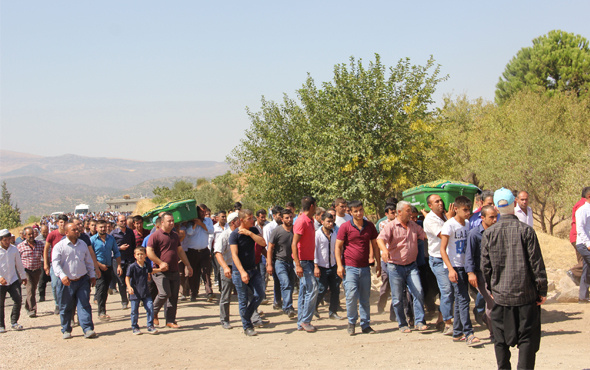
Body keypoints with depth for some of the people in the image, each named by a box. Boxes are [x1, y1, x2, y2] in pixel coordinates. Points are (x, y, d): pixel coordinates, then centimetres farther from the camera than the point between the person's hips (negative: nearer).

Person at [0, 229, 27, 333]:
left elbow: (19, 264, 17)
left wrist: (23, 277, 24)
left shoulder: (14, 249, 6)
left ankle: (14, 322, 4)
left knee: (18, 299, -8)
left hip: (13, 280, 3)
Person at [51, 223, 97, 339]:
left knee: (84, 305, -5)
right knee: (66, 308, 6)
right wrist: (62, 276, -29)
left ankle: (88, 329, -7)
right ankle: (66, 330, 20)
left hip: (83, 280, 3)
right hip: (67, 282, -3)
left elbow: (89, 261, 21)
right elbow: (55, 263, -15)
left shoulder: (83, 245, 11)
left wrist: (92, 275, 15)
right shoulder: (59, 246, -5)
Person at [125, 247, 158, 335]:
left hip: (145, 293, 3)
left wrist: (149, 276, 9)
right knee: (134, 311, 3)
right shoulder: (132, 267, -7)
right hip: (135, 293, -3)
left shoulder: (148, 267, 6)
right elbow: (127, 278, -9)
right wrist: (129, 287, -20)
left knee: (150, 308, -4)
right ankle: (134, 327, 18)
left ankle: (150, 326, 7)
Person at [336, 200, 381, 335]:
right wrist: (339, 265, -10)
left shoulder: (369, 226, 8)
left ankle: (366, 325, 16)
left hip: (365, 268, 3)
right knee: (351, 296, -11)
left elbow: (374, 245, 16)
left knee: (365, 298, 7)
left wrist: (378, 263, 12)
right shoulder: (345, 227, -3)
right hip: (350, 267, -3)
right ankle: (351, 323, 7)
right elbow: (338, 247, -2)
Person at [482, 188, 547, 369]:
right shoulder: (526, 230, -8)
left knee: (501, 340, 12)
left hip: (501, 294, 2)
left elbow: (485, 265, 2)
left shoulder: (488, 233, -2)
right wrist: (542, 290, 2)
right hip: (525, 293, -2)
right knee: (527, 338, 5)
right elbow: (536, 263, -7)